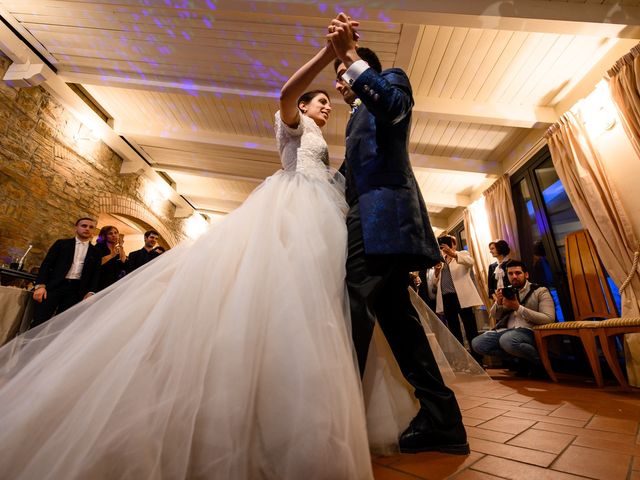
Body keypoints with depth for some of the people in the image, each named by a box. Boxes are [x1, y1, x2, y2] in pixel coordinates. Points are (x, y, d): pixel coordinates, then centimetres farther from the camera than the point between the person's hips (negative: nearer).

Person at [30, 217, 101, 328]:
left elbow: (96, 274, 10)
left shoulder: (95, 252, 13)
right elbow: (46, 264, 5)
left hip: (76, 290, 1)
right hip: (54, 286, 0)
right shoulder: (62, 243, 11)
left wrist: (91, 292, -5)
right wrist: (40, 285, -8)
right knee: (39, 321, -6)